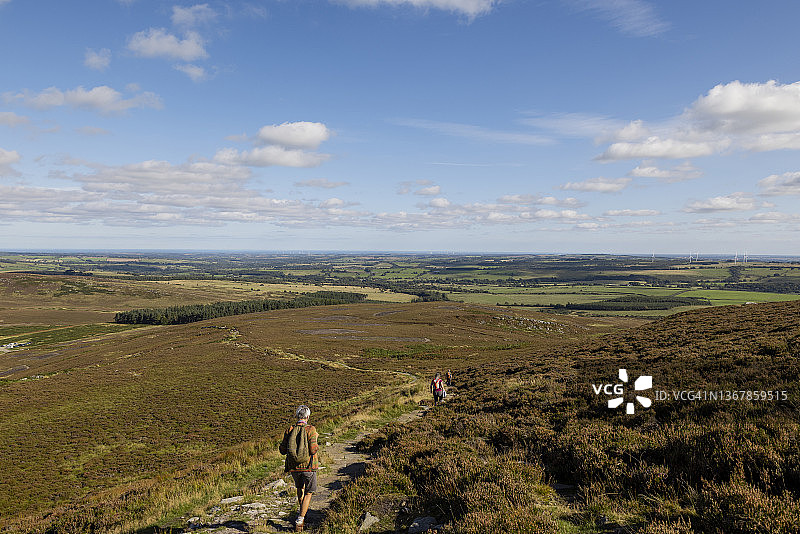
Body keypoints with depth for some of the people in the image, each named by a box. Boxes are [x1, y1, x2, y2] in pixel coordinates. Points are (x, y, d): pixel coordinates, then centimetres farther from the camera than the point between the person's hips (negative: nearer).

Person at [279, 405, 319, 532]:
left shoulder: (289, 430, -3)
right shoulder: (310, 429, -14)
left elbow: (283, 450, 1)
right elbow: (313, 450, -20)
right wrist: (316, 446, 1)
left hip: (293, 466, 3)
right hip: (308, 466, -3)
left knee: (300, 487, 30)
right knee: (308, 493, 11)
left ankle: (302, 511, 42)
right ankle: (299, 521, -1)